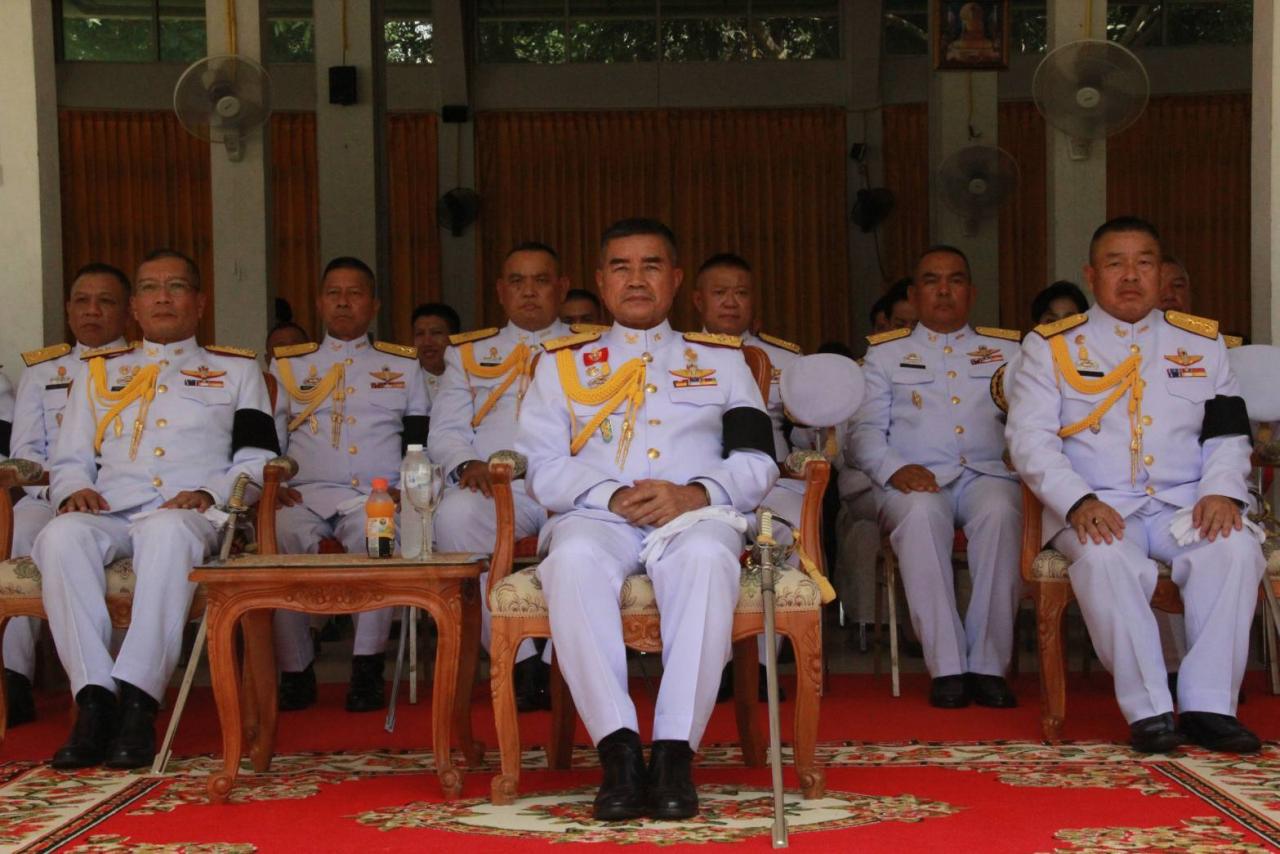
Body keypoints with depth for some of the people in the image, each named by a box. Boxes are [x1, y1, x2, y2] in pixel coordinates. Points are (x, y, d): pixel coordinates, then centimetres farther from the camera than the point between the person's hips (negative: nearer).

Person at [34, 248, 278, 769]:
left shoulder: (237, 370, 24)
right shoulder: (98, 370, 30)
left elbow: (257, 461, 14)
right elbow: (68, 460, 25)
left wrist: (212, 493, -7)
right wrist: (75, 490, 0)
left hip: (188, 517, -2)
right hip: (108, 515, 2)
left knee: (169, 531, -41)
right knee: (62, 535, -36)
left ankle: (138, 701, -45)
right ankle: (95, 698, -38)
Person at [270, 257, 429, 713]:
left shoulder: (404, 364, 20)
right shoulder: (288, 364, 21)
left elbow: (421, 443, 16)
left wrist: (408, 487, -2)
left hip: (377, 495, -1)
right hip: (305, 494, 1)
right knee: (280, 536, -34)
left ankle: (368, 668, -28)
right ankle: (295, 671, -21)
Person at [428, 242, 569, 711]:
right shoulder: (469, 353, 24)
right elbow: (444, 432, 16)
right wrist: (468, 464, -7)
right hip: (495, 488, 1)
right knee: (455, 515, -35)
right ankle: (519, 663, -27)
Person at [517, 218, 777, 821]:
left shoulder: (720, 359, 23)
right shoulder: (562, 364, 23)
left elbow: (757, 463, 11)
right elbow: (543, 469, 10)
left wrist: (695, 493, -10)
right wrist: (612, 496, -9)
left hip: (695, 515, 0)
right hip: (595, 516, 0)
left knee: (706, 558, -38)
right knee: (574, 559, -38)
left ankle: (675, 752, -40)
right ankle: (618, 750, -40)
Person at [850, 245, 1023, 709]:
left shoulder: (1006, 348, 23)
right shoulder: (886, 353, 20)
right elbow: (865, 431, 9)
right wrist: (894, 469, -11)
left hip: (987, 475, 1)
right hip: (917, 481, -1)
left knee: (1000, 511, -35)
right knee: (921, 513, -37)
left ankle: (988, 666, -31)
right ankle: (947, 668, -33)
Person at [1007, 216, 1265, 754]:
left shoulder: (1202, 342, 16)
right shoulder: (1051, 347, 8)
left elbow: (1228, 435, 13)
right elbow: (1029, 438, -2)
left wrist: (1222, 491, -9)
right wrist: (1079, 502, -18)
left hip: (1184, 505, 3)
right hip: (1096, 507, -2)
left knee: (1235, 549, -30)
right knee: (1105, 559, -36)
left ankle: (1209, 706, -26)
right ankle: (1148, 710, -30)